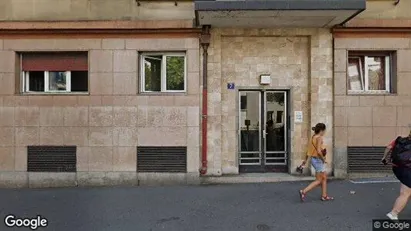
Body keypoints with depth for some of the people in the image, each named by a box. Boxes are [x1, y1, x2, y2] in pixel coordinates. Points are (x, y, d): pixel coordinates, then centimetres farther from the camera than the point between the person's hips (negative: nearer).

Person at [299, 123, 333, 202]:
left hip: (314, 159, 9)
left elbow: (308, 150, 13)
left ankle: (324, 196, 25)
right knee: (318, 180, 1)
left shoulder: (313, 137, 8)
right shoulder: (319, 138, -17)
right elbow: (318, 151, -26)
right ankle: (303, 192, -4)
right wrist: (323, 159, -11)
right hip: (318, 160, -9)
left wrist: (305, 159, 19)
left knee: (324, 177, 18)